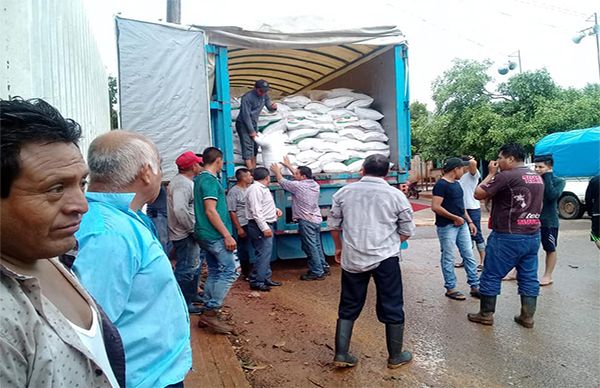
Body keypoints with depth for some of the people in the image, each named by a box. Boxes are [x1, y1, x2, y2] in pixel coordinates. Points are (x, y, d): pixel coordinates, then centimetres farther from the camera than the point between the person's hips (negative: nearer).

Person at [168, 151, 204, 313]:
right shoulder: (182, 184, -20)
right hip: (184, 235, -11)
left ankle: (192, 295, 35)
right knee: (186, 269, -3)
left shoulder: (185, 181, 14)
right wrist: (193, 228, -23)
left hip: (188, 233, 11)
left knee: (194, 265, 21)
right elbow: (180, 210, -32)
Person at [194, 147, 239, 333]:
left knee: (214, 272, 13)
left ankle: (207, 314, 16)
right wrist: (227, 235, -20)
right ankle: (211, 312, -4)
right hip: (215, 235, -10)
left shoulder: (200, 179, 15)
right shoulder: (210, 180, -14)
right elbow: (211, 211, -21)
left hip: (205, 235, 10)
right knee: (230, 271, -6)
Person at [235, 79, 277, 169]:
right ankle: (250, 171, -13)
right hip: (243, 124, -7)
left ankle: (254, 168, 21)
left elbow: (269, 108, 6)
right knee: (248, 147, -12)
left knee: (255, 146, 11)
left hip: (254, 123, 8)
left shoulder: (264, 95, -3)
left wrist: (273, 107, -19)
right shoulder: (247, 98, -25)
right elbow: (246, 116, -22)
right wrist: (251, 131, -19)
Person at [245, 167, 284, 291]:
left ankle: (266, 278, 23)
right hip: (260, 226, -10)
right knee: (263, 254, -10)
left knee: (266, 253, 15)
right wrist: (264, 228, -25)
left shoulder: (263, 188, 17)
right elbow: (256, 211, -22)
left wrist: (275, 210, 10)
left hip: (266, 225, 10)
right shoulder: (255, 189, -15)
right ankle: (256, 282, -3)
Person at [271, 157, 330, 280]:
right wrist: (289, 166, 30)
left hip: (306, 221, -8)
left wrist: (277, 171, 19)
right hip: (316, 220, 8)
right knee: (317, 245, 17)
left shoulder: (298, 186, -15)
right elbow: (299, 176, 22)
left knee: (310, 247, -1)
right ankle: (324, 267, 25)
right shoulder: (315, 184, 5)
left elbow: (283, 182, 1)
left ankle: (317, 272, 5)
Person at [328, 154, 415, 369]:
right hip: (386, 259, -2)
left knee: (348, 307, 15)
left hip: (352, 258, 2)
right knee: (392, 308, 13)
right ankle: (395, 356, 26)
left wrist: (339, 247, 24)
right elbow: (407, 231, 2)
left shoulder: (344, 192, 2)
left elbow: (333, 224, 9)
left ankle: (341, 354, 18)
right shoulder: (396, 195, -3)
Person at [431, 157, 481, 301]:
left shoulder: (456, 184, 14)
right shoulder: (441, 185, -15)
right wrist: (455, 218, -16)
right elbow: (435, 207, -22)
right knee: (448, 259, 3)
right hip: (447, 227, -9)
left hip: (461, 225, 9)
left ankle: (475, 287, 21)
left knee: (469, 256, 11)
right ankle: (450, 289, 14)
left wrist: (469, 221, 14)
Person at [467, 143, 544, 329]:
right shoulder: (537, 177, 11)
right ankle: (527, 317, 19)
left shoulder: (506, 176, -16)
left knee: (491, 276, 4)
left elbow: (478, 194, -13)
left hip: (508, 236, -8)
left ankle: (486, 314, 13)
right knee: (529, 277, 13)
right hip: (533, 235, 8)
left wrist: (491, 173, -3)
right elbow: (537, 205, 20)